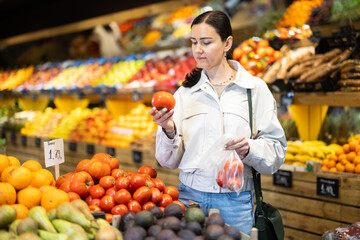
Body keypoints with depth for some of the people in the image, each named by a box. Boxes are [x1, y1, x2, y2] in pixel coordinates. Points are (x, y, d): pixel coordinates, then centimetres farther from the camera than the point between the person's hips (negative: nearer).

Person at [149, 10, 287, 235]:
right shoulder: (185, 91, 5)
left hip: (234, 198, -1)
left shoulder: (254, 88, 0)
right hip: (190, 194, 2)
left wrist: (249, 148, -21)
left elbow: (276, 151, -3)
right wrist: (169, 131, -15)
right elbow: (170, 161, 3)